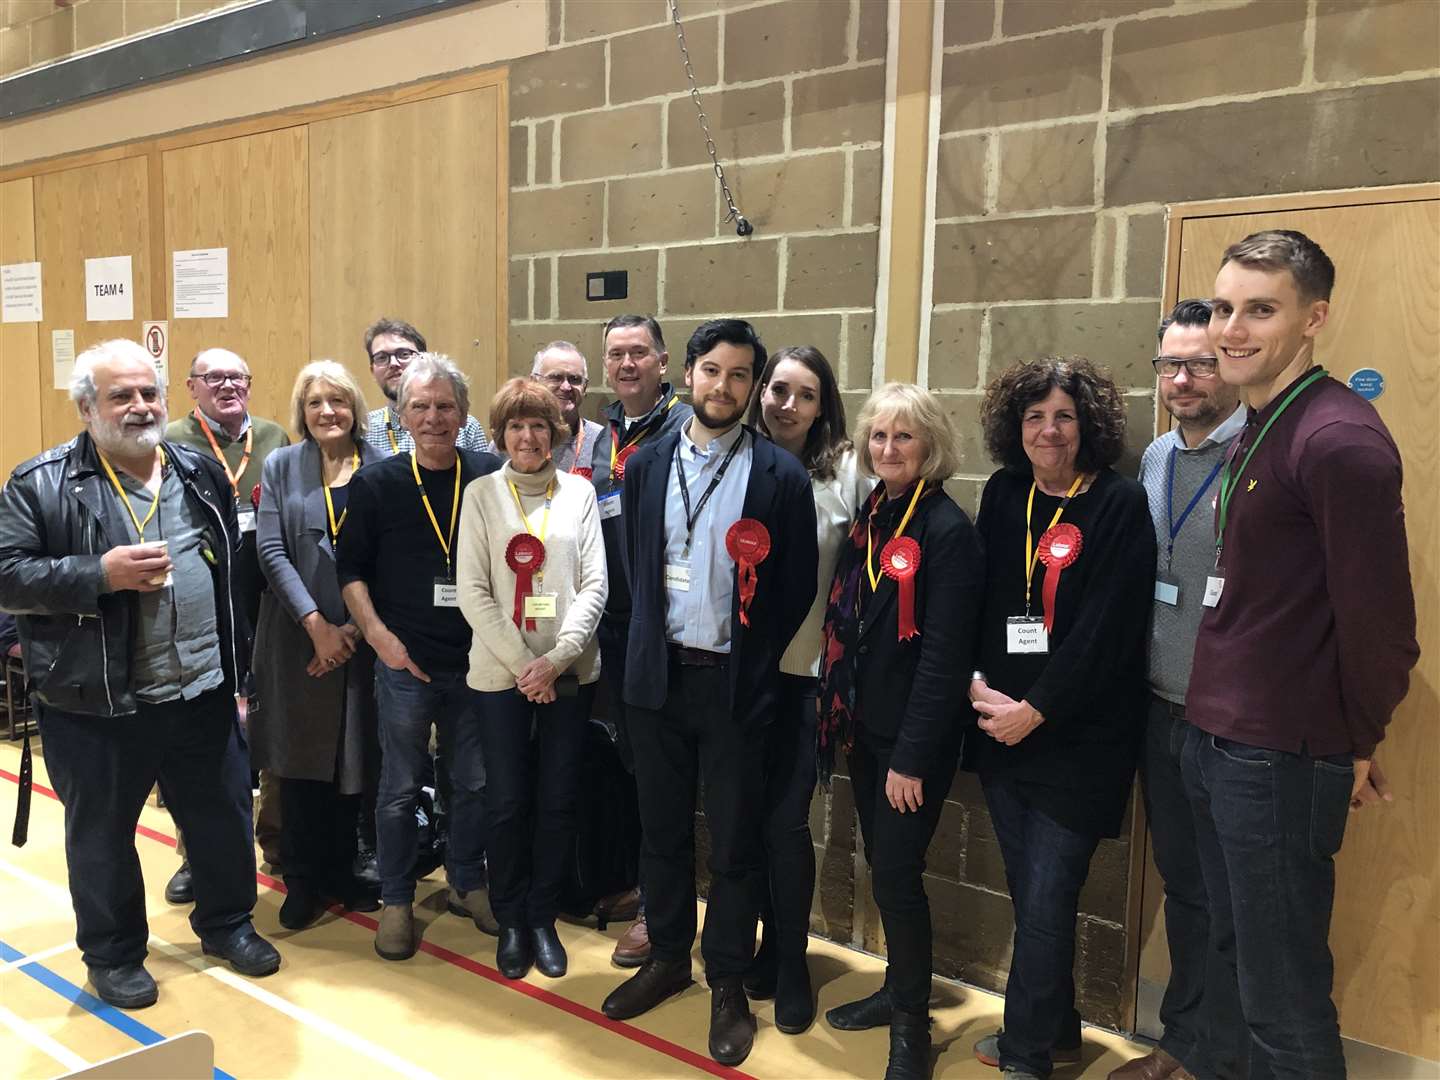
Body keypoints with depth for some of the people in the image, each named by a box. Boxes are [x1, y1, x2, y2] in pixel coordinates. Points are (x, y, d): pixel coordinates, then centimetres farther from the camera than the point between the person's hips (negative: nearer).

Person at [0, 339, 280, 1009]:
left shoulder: (201, 474, 8)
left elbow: (234, 569, 14)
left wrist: (237, 666, 11)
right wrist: (102, 574, -24)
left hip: (203, 695, 4)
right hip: (97, 705, -4)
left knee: (223, 819, 16)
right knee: (101, 835, 13)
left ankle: (226, 922, 38)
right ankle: (113, 954, 33)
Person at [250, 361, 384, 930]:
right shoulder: (281, 466, 3)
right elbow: (272, 551, -3)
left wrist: (356, 627, -9)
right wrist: (316, 624, -12)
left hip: (361, 638, 0)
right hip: (297, 636, 0)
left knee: (353, 757, 8)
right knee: (300, 759, 5)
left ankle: (341, 871, 24)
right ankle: (303, 881, 19)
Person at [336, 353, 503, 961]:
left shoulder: (490, 477, 0)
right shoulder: (376, 484, -2)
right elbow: (350, 569, 2)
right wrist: (379, 636, -8)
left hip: (477, 661, 2)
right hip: (405, 662, -1)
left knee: (475, 782, 13)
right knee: (400, 787, 9)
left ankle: (467, 883, 32)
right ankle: (396, 901, 23)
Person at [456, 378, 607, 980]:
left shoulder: (579, 493, 3)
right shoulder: (482, 494, 1)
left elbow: (594, 586, 0)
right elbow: (473, 592, -4)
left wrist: (556, 658, -11)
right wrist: (522, 663, -11)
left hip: (568, 673, 1)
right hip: (500, 671, -1)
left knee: (557, 801, 7)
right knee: (507, 801, 5)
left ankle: (542, 919, 24)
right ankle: (510, 922, 24)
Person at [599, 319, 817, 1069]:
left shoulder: (781, 476, -8)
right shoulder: (646, 465, 4)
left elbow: (798, 589, -3)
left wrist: (755, 663, -1)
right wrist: (651, 642, 9)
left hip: (735, 684, -3)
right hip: (657, 675, 4)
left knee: (733, 843, 7)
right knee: (661, 830, 16)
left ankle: (728, 986, 24)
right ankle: (668, 957, 34)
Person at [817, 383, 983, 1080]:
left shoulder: (948, 531, -15)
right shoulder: (869, 516, 7)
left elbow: (943, 655, -18)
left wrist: (912, 757, -19)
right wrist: (838, 715, 7)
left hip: (913, 737, -7)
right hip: (864, 727, 7)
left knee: (896, 874, -1)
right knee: (883, 867, 17)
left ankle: (912, 1024, 17)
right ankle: (898, 989, 35)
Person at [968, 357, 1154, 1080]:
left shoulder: (1119, 505, -8)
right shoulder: (1002, 495, 7)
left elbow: (1106, 627, -14)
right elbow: (977, 599, 9)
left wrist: (1036, 710, -15)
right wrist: (977, 683, -5)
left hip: (1079, 737, -5)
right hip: (1001, 724, 5)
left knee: (1045, 902, -1)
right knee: (1027, 893, 14)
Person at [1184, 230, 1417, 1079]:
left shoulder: (1339, 438, -19)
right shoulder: (1257, 427, 11)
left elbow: (1377, 616, -18)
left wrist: (1359, 743, -5)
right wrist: (1216, 722, 14)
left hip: (1281, 758, -9)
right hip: (1216, 743, 9)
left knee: (1284, 998, 3)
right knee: (1241, 964, 20)